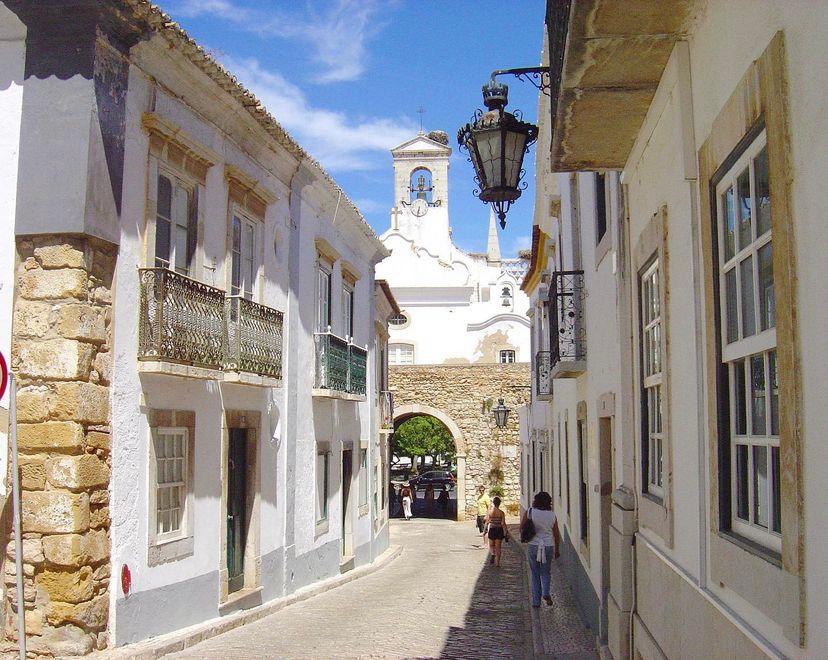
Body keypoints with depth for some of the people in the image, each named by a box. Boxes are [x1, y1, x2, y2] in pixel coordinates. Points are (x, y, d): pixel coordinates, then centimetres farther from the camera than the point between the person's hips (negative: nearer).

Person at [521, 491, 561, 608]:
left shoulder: (529, 512, -7)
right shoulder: (552, 515, -2)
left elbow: (521, 528, -4)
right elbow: (557, 534, 4)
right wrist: (557, 550, 15)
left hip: (533, 546, -1)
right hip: (548, 546, 1)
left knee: (535, 574, 11)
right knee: (546, 572, 18)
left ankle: (536, 601, 10)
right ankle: (546, 592, -6)